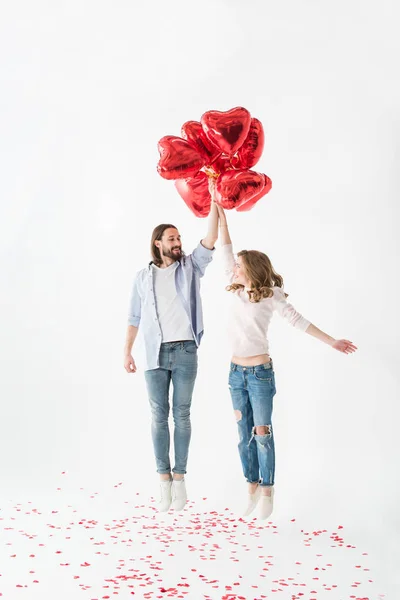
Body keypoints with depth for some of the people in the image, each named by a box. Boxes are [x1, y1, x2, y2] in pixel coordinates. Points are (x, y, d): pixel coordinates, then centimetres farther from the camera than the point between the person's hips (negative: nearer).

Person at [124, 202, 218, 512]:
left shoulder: (190, 267, 6)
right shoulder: (143, 277, 8)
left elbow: (211, 239, -7)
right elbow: (134, 318, 9)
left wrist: (214, 204, -16)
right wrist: (127, 351, 3)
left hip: (185, 352, 0)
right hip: (155, 354, 1)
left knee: (182, 415, 4)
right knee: (159, 416, 2)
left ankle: (180, 477, 11)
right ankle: (164, 479, 8)